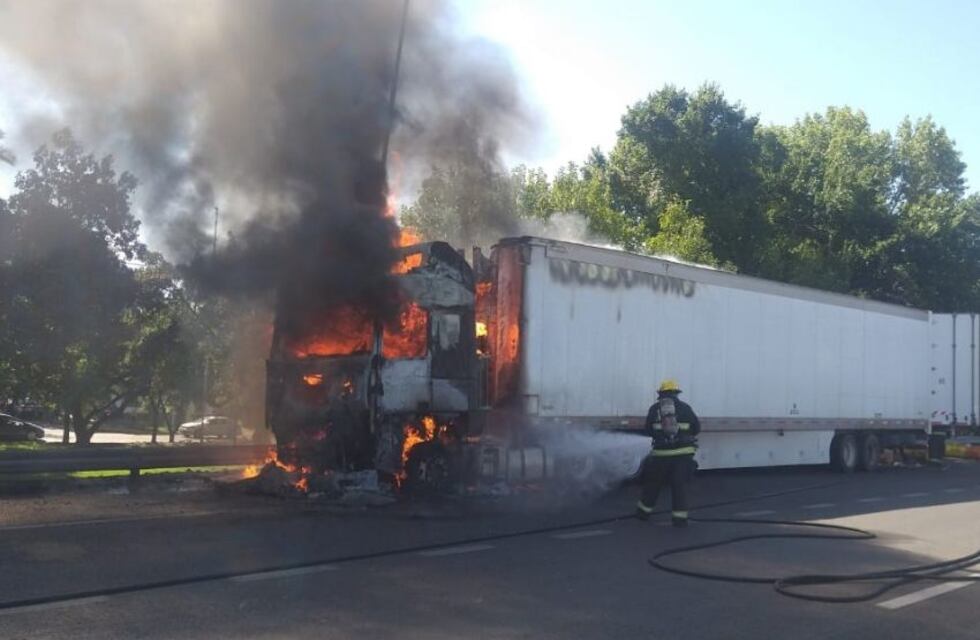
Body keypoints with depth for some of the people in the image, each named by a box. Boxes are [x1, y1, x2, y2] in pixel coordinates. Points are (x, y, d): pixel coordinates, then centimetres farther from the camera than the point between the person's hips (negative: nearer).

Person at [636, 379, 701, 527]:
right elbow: (696, 428, 5)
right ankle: (679, 517, 0)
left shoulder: (654, 408, 2)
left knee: (653, 483, 14)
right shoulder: (684, 407, 1)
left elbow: (649, 430, 8)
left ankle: (643, 511, 25)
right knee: (679, 485, 4)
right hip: (683, 452, -1)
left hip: (661, 453, 1)